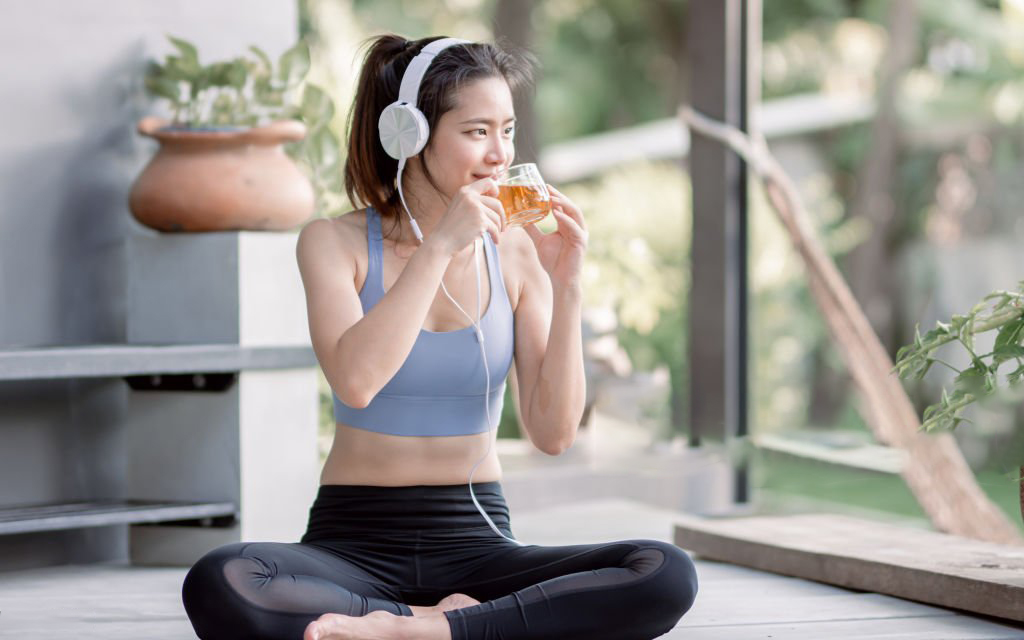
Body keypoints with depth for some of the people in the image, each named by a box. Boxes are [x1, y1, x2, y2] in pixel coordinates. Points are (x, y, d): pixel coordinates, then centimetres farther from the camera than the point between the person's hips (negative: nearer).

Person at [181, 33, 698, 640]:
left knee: (667, 575, -26)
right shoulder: (336, 242, -1)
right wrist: (439, 248, -18)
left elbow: (553, 433, -2)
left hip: (477, 542, 2)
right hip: (356, 541, -2)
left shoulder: (516, 253, 4)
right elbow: (355, 381, -20)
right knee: (216, 585, -35)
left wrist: (566, 287, -10)